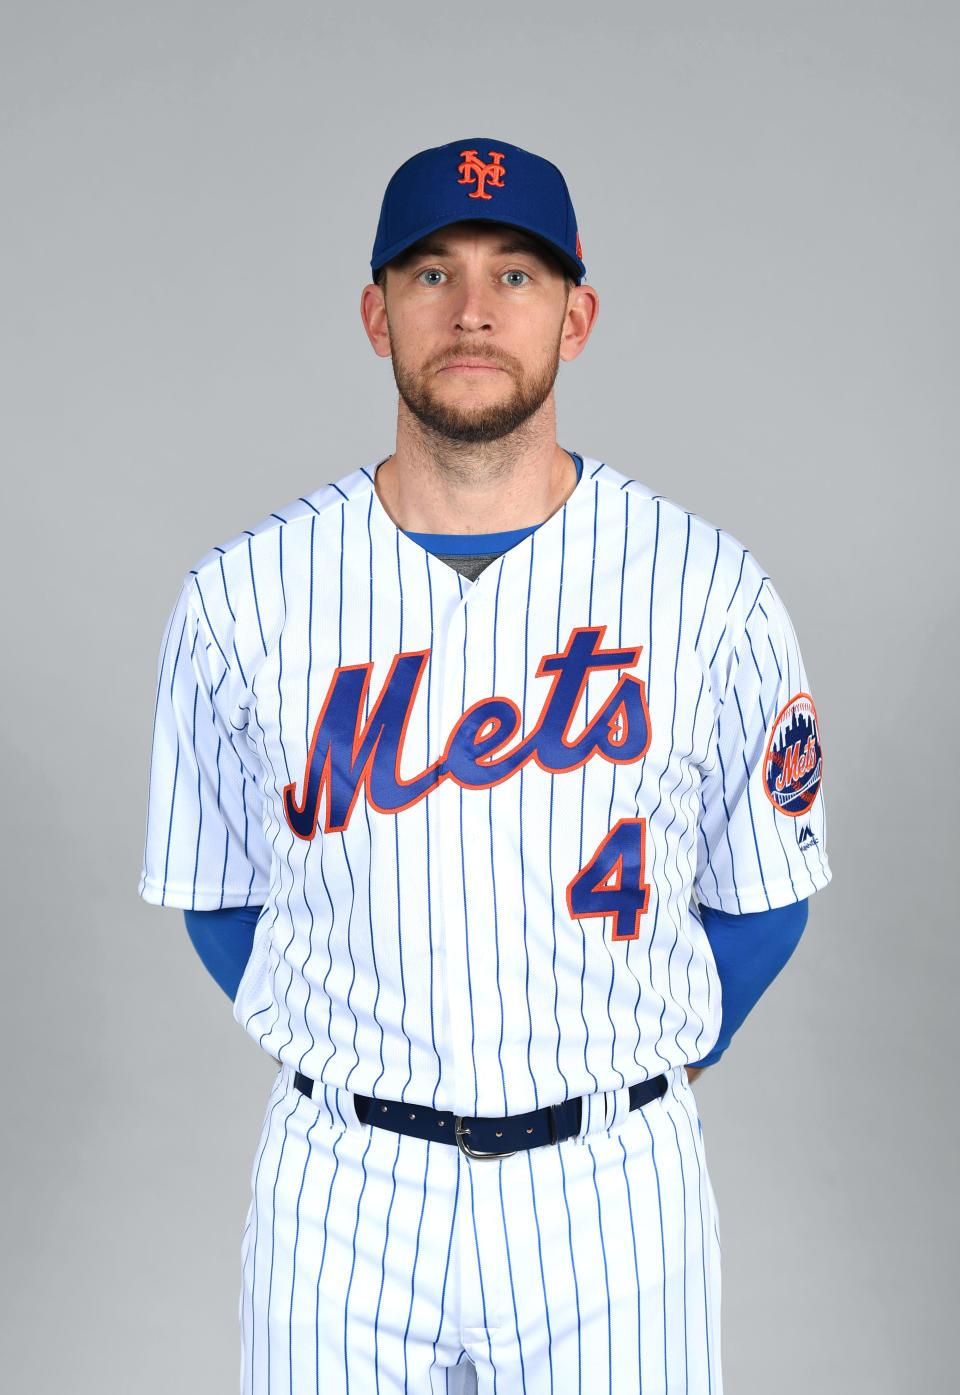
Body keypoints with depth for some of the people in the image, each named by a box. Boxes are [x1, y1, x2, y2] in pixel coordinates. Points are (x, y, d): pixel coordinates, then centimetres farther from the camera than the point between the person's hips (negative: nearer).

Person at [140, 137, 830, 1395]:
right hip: (340, 1188, 1)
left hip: (612, 1188, 0)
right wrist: (338, 1060, 4)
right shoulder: (241, 597, -6)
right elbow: (218, 897, 5)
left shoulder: (711, 592, -8)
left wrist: (647, 1066, 4)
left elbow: (763, 897, 3)